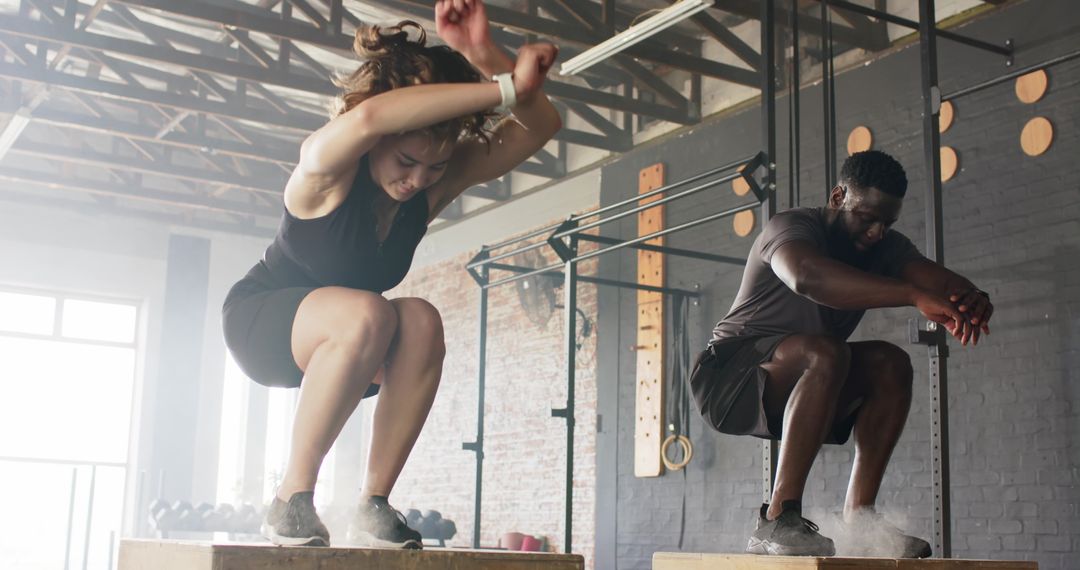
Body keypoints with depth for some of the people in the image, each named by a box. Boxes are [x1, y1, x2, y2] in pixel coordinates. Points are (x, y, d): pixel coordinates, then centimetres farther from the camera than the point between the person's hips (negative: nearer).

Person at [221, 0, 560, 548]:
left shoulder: (438, 181, -13)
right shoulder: (329, 163, -28)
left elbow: (539, 127, -22)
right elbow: (368, 116, -53)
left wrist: (485, 56, -39)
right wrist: (507, 87, -52)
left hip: (338, 343, 5)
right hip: (261, 318, -5)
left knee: (421, 322, -29)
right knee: (366, 314, -37)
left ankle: (373, 505, -20)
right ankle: (291, 500, -24)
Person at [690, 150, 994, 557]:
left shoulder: (884, 247, 5)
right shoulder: (792, 227, -18)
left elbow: (943, 280, -12)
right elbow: (807, 276, -42)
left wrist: (972, 301, -38)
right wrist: (915, 295, -49)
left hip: (791, 394, 7)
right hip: (728, 379, -7)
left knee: (890, 363, -13)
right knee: (824, 351, -33)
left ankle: (858, 520, -15)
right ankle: (778, 520, -36)